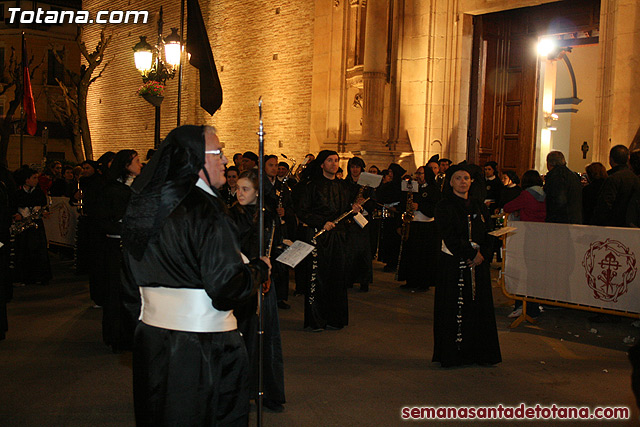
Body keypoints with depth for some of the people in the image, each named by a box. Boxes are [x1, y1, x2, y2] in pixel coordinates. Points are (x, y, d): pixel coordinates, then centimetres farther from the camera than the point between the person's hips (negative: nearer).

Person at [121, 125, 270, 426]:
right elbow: (226, 286, -23)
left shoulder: (142, 206, 5)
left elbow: (132, 283, 12)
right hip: (201, 343, -8)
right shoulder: (205, 211, -20)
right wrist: (260, 268, -5)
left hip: (150, 338, 8)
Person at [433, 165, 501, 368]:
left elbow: (489, 234, 8)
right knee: (454, 309, -2)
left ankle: (478, 353, 15)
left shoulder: (479, 207, 13)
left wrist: (482, 254, -9)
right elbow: (450, 237, -12)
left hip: (478, 263, 5)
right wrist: (472, 253, -16)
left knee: (479, 307, 6)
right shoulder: (444, 207, -3)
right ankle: (453, 354, 7)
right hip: (453, 265, -5)